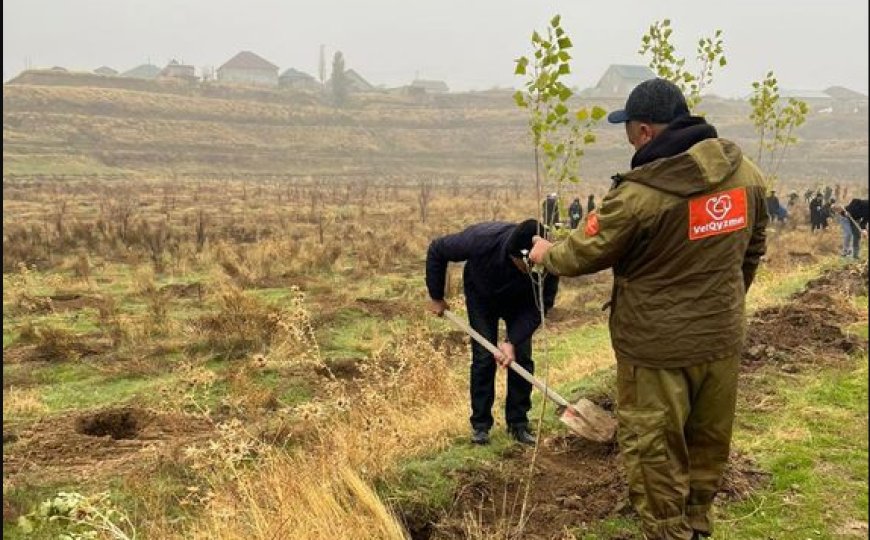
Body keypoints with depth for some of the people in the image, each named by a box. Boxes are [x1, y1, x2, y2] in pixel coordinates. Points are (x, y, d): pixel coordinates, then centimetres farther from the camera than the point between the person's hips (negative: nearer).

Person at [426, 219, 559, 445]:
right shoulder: (481, 239, -43)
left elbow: (540, 305, -25)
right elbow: (436, 251, -25)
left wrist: (513, 341, -36)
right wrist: (436, 297, -15)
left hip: (519, 303, 1)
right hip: (481, 297, -1)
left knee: (521, 358, -4)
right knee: (483, 358, -6)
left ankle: (518, 423, 11)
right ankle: (480, 423, 8)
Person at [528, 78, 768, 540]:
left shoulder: (640, 193, -24)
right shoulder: (745, 173, -3)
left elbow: (586, 252, -9)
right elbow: (753, 249, 10)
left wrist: (547, 255, 12)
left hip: (657, 346, -7)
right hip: (723, 337, 7)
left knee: (654, 449, 10)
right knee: (708, 441, 23)